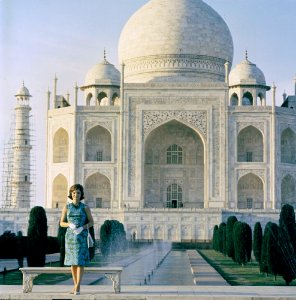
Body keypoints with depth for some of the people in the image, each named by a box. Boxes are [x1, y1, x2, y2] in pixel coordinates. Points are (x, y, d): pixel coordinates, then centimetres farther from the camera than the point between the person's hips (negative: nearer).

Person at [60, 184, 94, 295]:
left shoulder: (85, 207, -1)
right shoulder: (66, 207, 3)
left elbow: (91, 222, 2)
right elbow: (61, 223, 6)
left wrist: (82, 228, -16)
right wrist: (70, 225, -16)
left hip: (81, 237, -2)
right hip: (70, 236, 2)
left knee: (80, 261, -10)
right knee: (72, 261, 8)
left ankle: (77, 287, -9)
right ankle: (75, 285, 21)